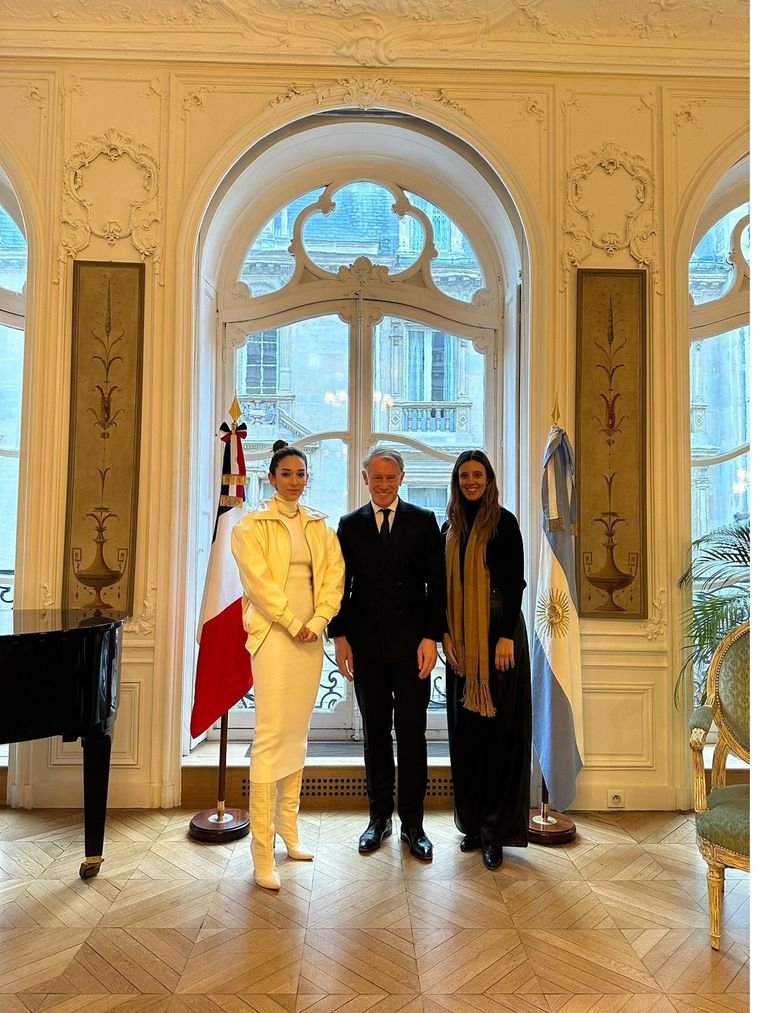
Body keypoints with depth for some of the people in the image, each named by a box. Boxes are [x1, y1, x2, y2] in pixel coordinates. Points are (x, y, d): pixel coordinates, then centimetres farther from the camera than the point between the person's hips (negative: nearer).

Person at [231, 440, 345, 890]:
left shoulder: (320, 526, 12)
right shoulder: (252, 525, -1)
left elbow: (334, 576, 7)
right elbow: (258, 580, -9)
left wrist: (317, 621, -7)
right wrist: (293, 623, -11)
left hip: (310, 637, 5)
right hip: (273, 634, -5)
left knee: (298, 733, 11)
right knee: (271, 735, -8)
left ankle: (288, 828, 24)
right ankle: (263, 852, -1)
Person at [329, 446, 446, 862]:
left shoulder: (424, 521, 3)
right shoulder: (350, 525, 8)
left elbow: (437, 583, 0)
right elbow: (340, 584, 7)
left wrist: (430, 637, -8)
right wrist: (340, 636, 0)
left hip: (411, 643, -1)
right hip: (366, 645, 2)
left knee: (411, 734, 5)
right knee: (375, 733, 11)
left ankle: (412, 822, 18)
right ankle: (379, 817, 25)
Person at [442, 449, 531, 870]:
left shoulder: (504, 522, -3)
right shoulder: (450, 528, 11)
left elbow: (515, 582, -8)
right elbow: (443, 587, 11)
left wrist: (506, 637, -15)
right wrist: (445, 635, 1)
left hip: (498, 633, -5)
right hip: (461, 641, 5)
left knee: (500, 728, 0)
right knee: (465, 729, 8)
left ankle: (497, 831, 10)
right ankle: (472, 822, 21)